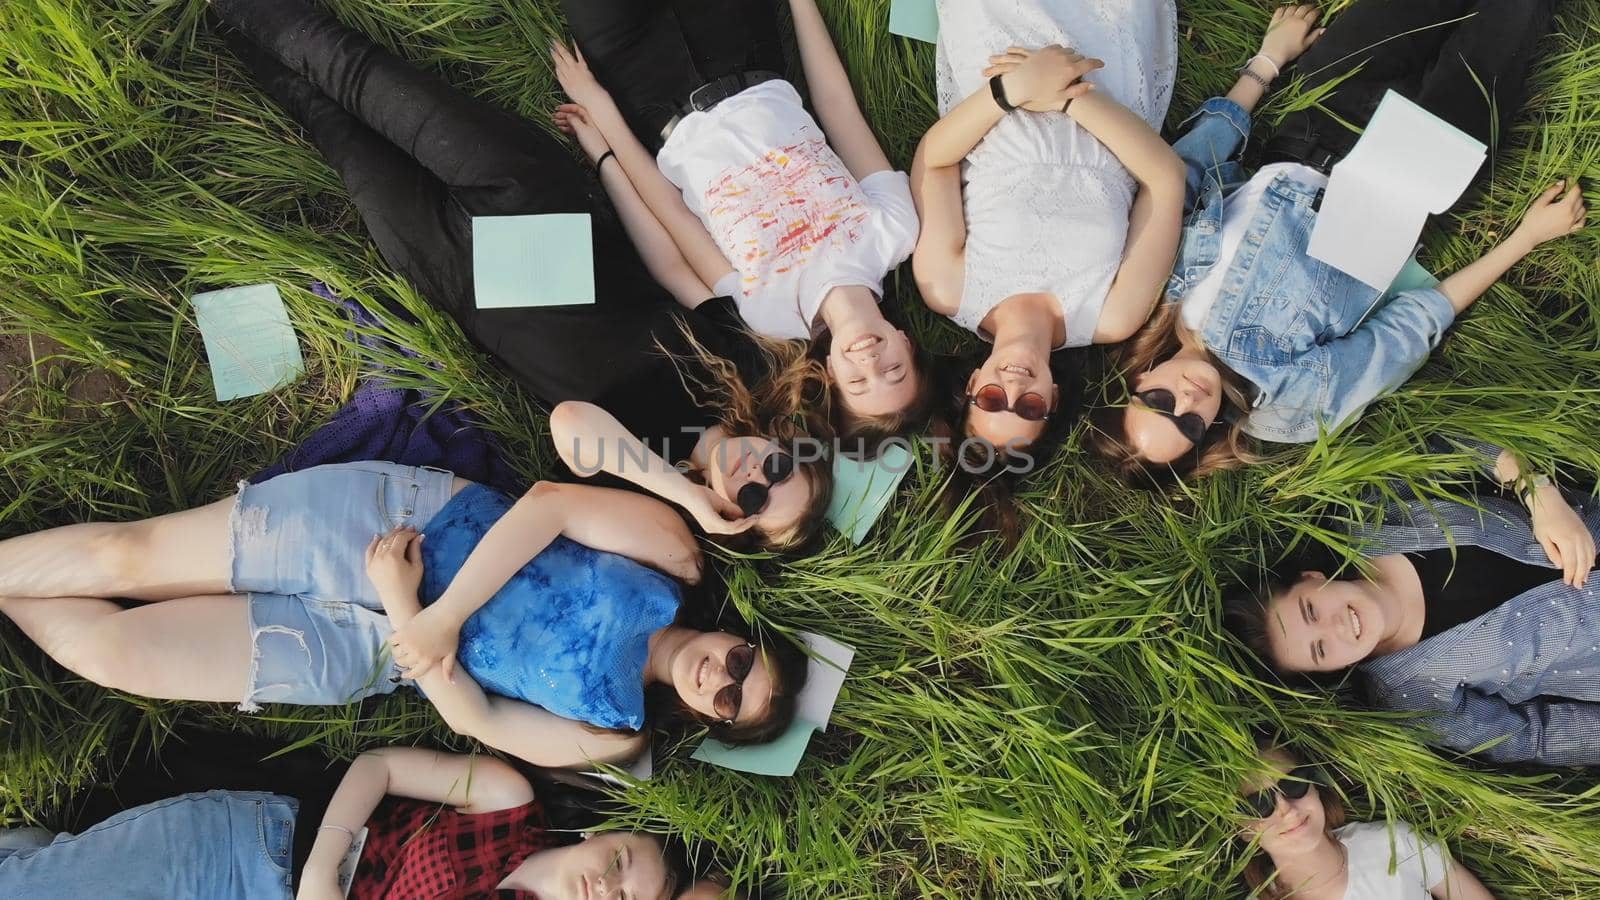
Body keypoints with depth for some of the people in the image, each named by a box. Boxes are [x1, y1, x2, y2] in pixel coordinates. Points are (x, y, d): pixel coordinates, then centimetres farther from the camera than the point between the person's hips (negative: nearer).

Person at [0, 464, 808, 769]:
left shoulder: (612, 737, -6)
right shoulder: (671, 549, -12)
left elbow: (472, 718, -5)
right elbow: (547, 501, -17)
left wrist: (408, 611, -17)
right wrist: (442, 619, -22)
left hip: (365, 653, 1)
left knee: (108, 649, -4)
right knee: (123, 553, -5)